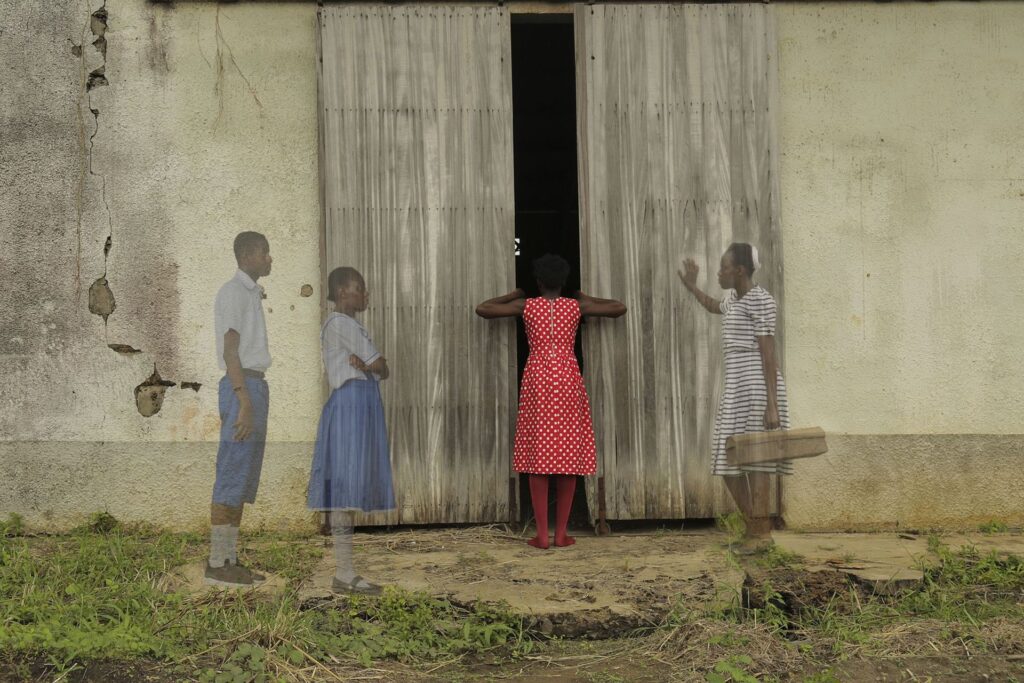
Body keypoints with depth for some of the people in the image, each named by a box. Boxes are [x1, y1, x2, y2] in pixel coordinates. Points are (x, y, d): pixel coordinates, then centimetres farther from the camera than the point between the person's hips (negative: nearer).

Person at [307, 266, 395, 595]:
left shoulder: (350, 326, 24)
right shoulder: (340, 322, -7)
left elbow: (382, 372, 14)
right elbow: (381, 366, -10)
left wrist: (363, 363, -4)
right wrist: (370, 364, 10)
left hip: (364, 405, 10)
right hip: (351, 402, -10)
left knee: (352, 489, 6)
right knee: (347, 484, -10)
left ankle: (345, 572, 7)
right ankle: (344, 573, -10)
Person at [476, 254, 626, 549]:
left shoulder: (526, 305, 3)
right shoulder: (577, 306, 5)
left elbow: (482, 309, 6)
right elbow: (620, 308, 11)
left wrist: (514, 294, 20)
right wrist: (585, 298, 23)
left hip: (537, 381, 0)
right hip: (567, 381, 0)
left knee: (538, 455, 2)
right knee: (568, 454, 5)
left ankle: (542, 535, 0)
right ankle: (561, 533, 5)